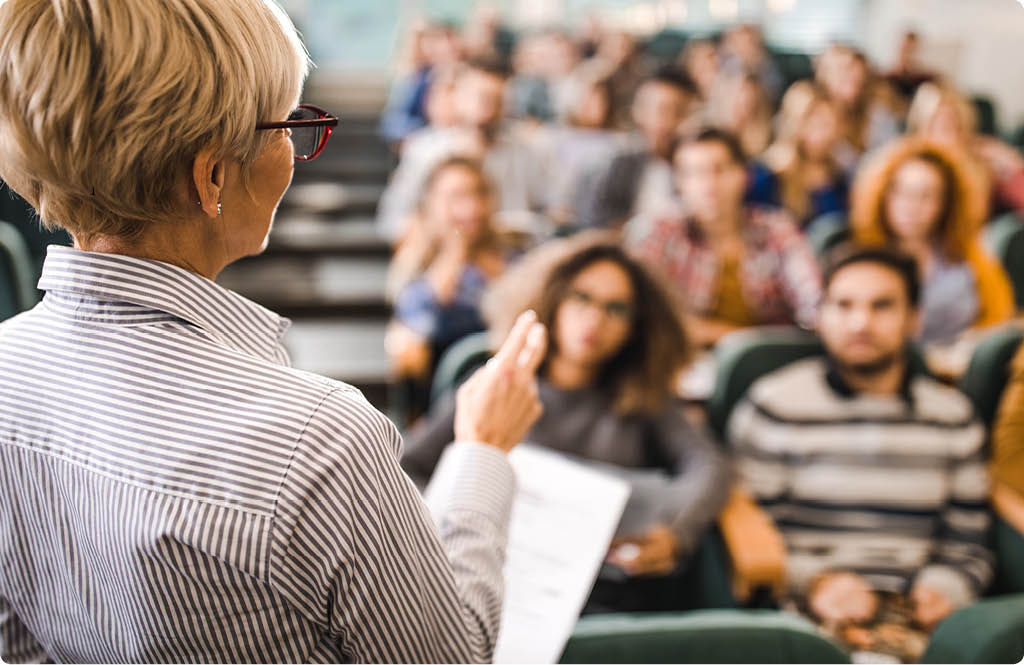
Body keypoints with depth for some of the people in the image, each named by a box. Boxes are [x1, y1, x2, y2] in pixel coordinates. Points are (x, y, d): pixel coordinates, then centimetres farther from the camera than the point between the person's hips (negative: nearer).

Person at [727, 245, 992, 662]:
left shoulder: (953, 416, 17)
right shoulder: (773, 405, 6)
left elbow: (968, 548, 20)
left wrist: (941, 590, -1)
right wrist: (812, 583, -11)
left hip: (915, 614, 4)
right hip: (805, 613, -4)